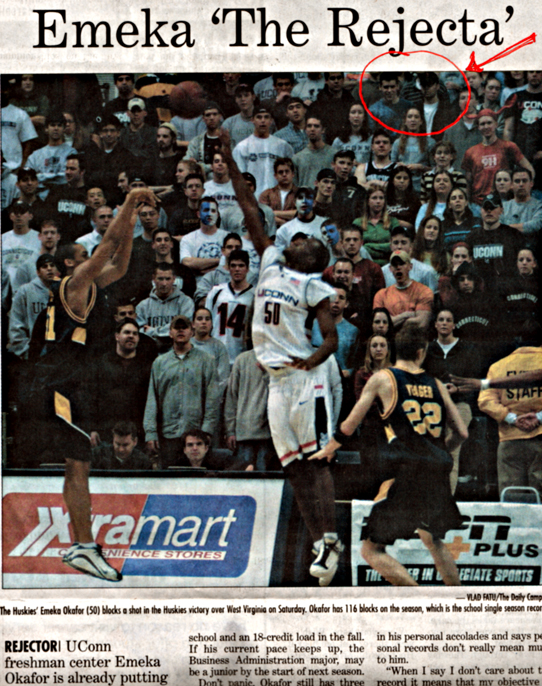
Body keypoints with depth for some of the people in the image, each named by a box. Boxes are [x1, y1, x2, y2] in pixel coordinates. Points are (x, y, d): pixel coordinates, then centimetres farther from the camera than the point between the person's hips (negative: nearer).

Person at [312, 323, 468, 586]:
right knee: (434, 540, 30)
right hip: (438, 474, 5)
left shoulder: (382, 379, 4)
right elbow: (461, 433, 15)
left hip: (406, 474, -5)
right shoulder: (436, 385, 14)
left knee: (372, 550, 1)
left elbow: (349, 425, 5)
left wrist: (327, 451, 22)